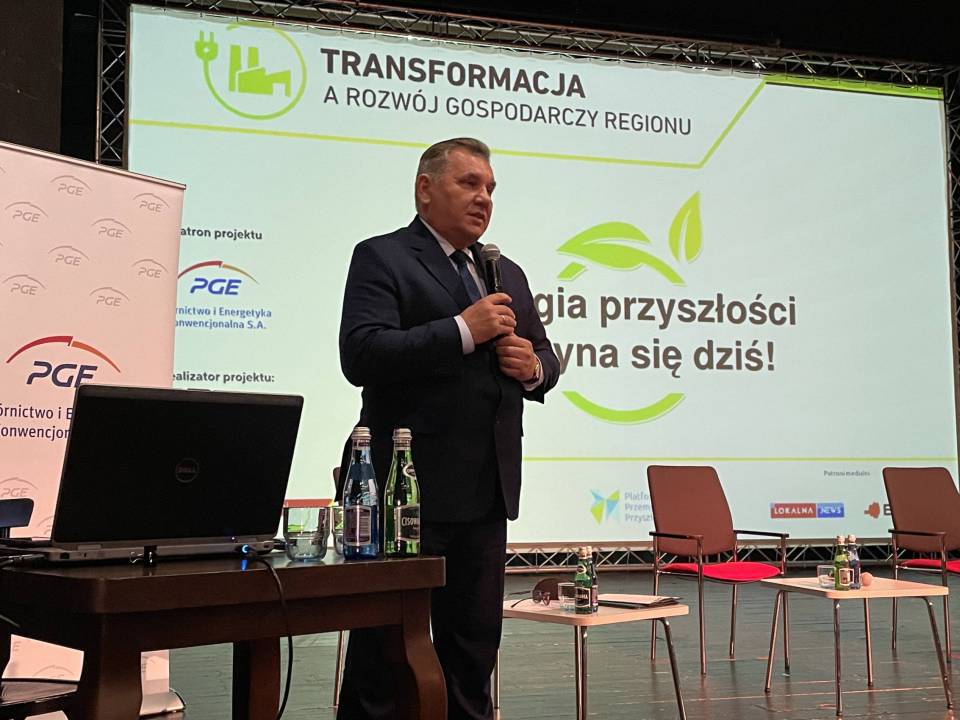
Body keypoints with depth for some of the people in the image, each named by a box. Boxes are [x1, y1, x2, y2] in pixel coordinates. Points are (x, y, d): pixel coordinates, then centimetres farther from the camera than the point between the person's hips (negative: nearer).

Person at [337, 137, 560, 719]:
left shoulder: (508, 274, 17)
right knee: (386, 651, 3)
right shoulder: (381, 258, -4)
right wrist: (463, 331, -20)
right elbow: (361, 355, -18)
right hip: (408, 489, -6)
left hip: (485, 494, 7)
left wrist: (534, 365, -2)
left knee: (475, 646, 15)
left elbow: (545, 359, 21)